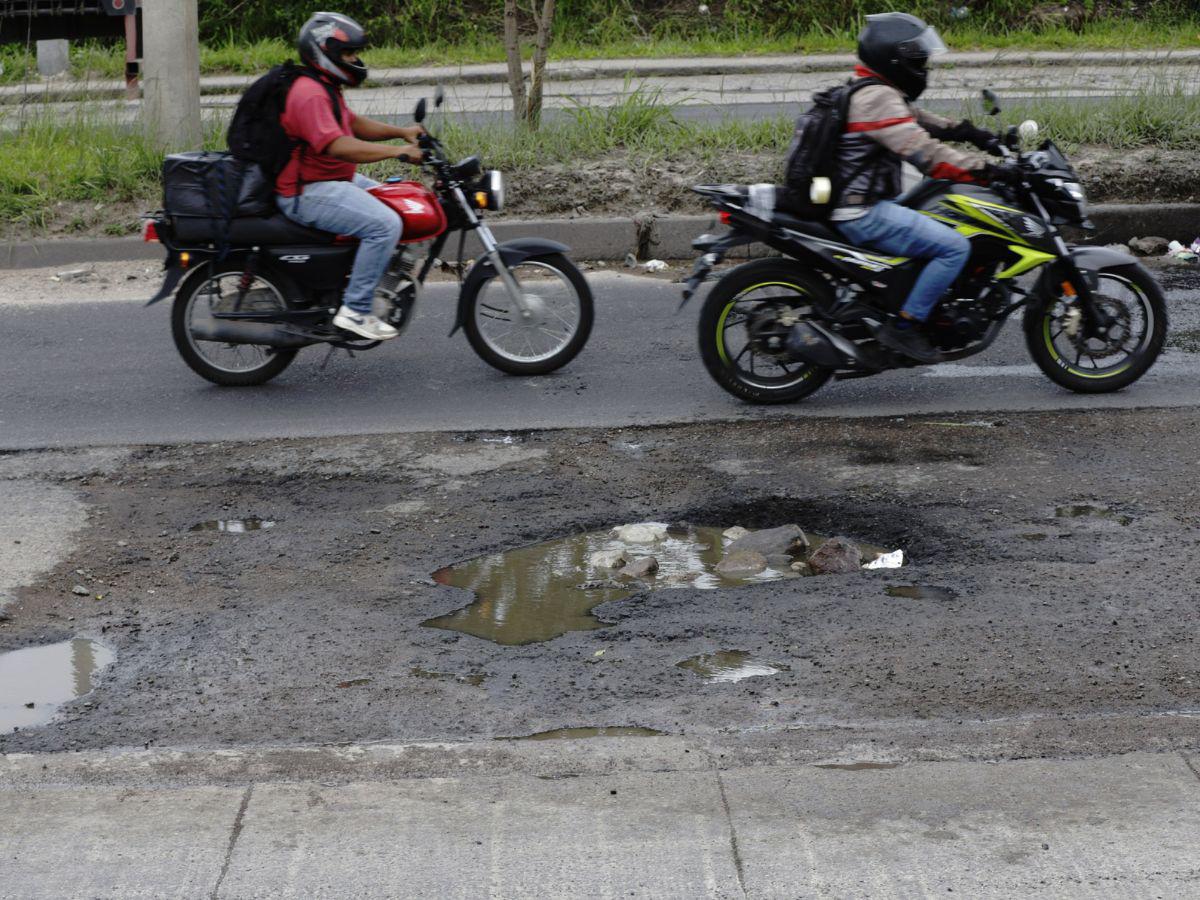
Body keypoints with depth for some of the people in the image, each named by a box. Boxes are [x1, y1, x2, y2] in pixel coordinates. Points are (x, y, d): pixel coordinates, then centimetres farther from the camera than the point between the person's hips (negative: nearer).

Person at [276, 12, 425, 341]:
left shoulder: (324, 87, 15)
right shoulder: (309, 94, -21)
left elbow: (353, 123, 23)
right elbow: (338, 146, -31)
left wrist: (401, 133, 8)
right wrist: (397, 151, -30)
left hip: (333, 180, 12)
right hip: (308, 193, -12)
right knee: (385, 224, -24)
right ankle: (355, 310, -20)